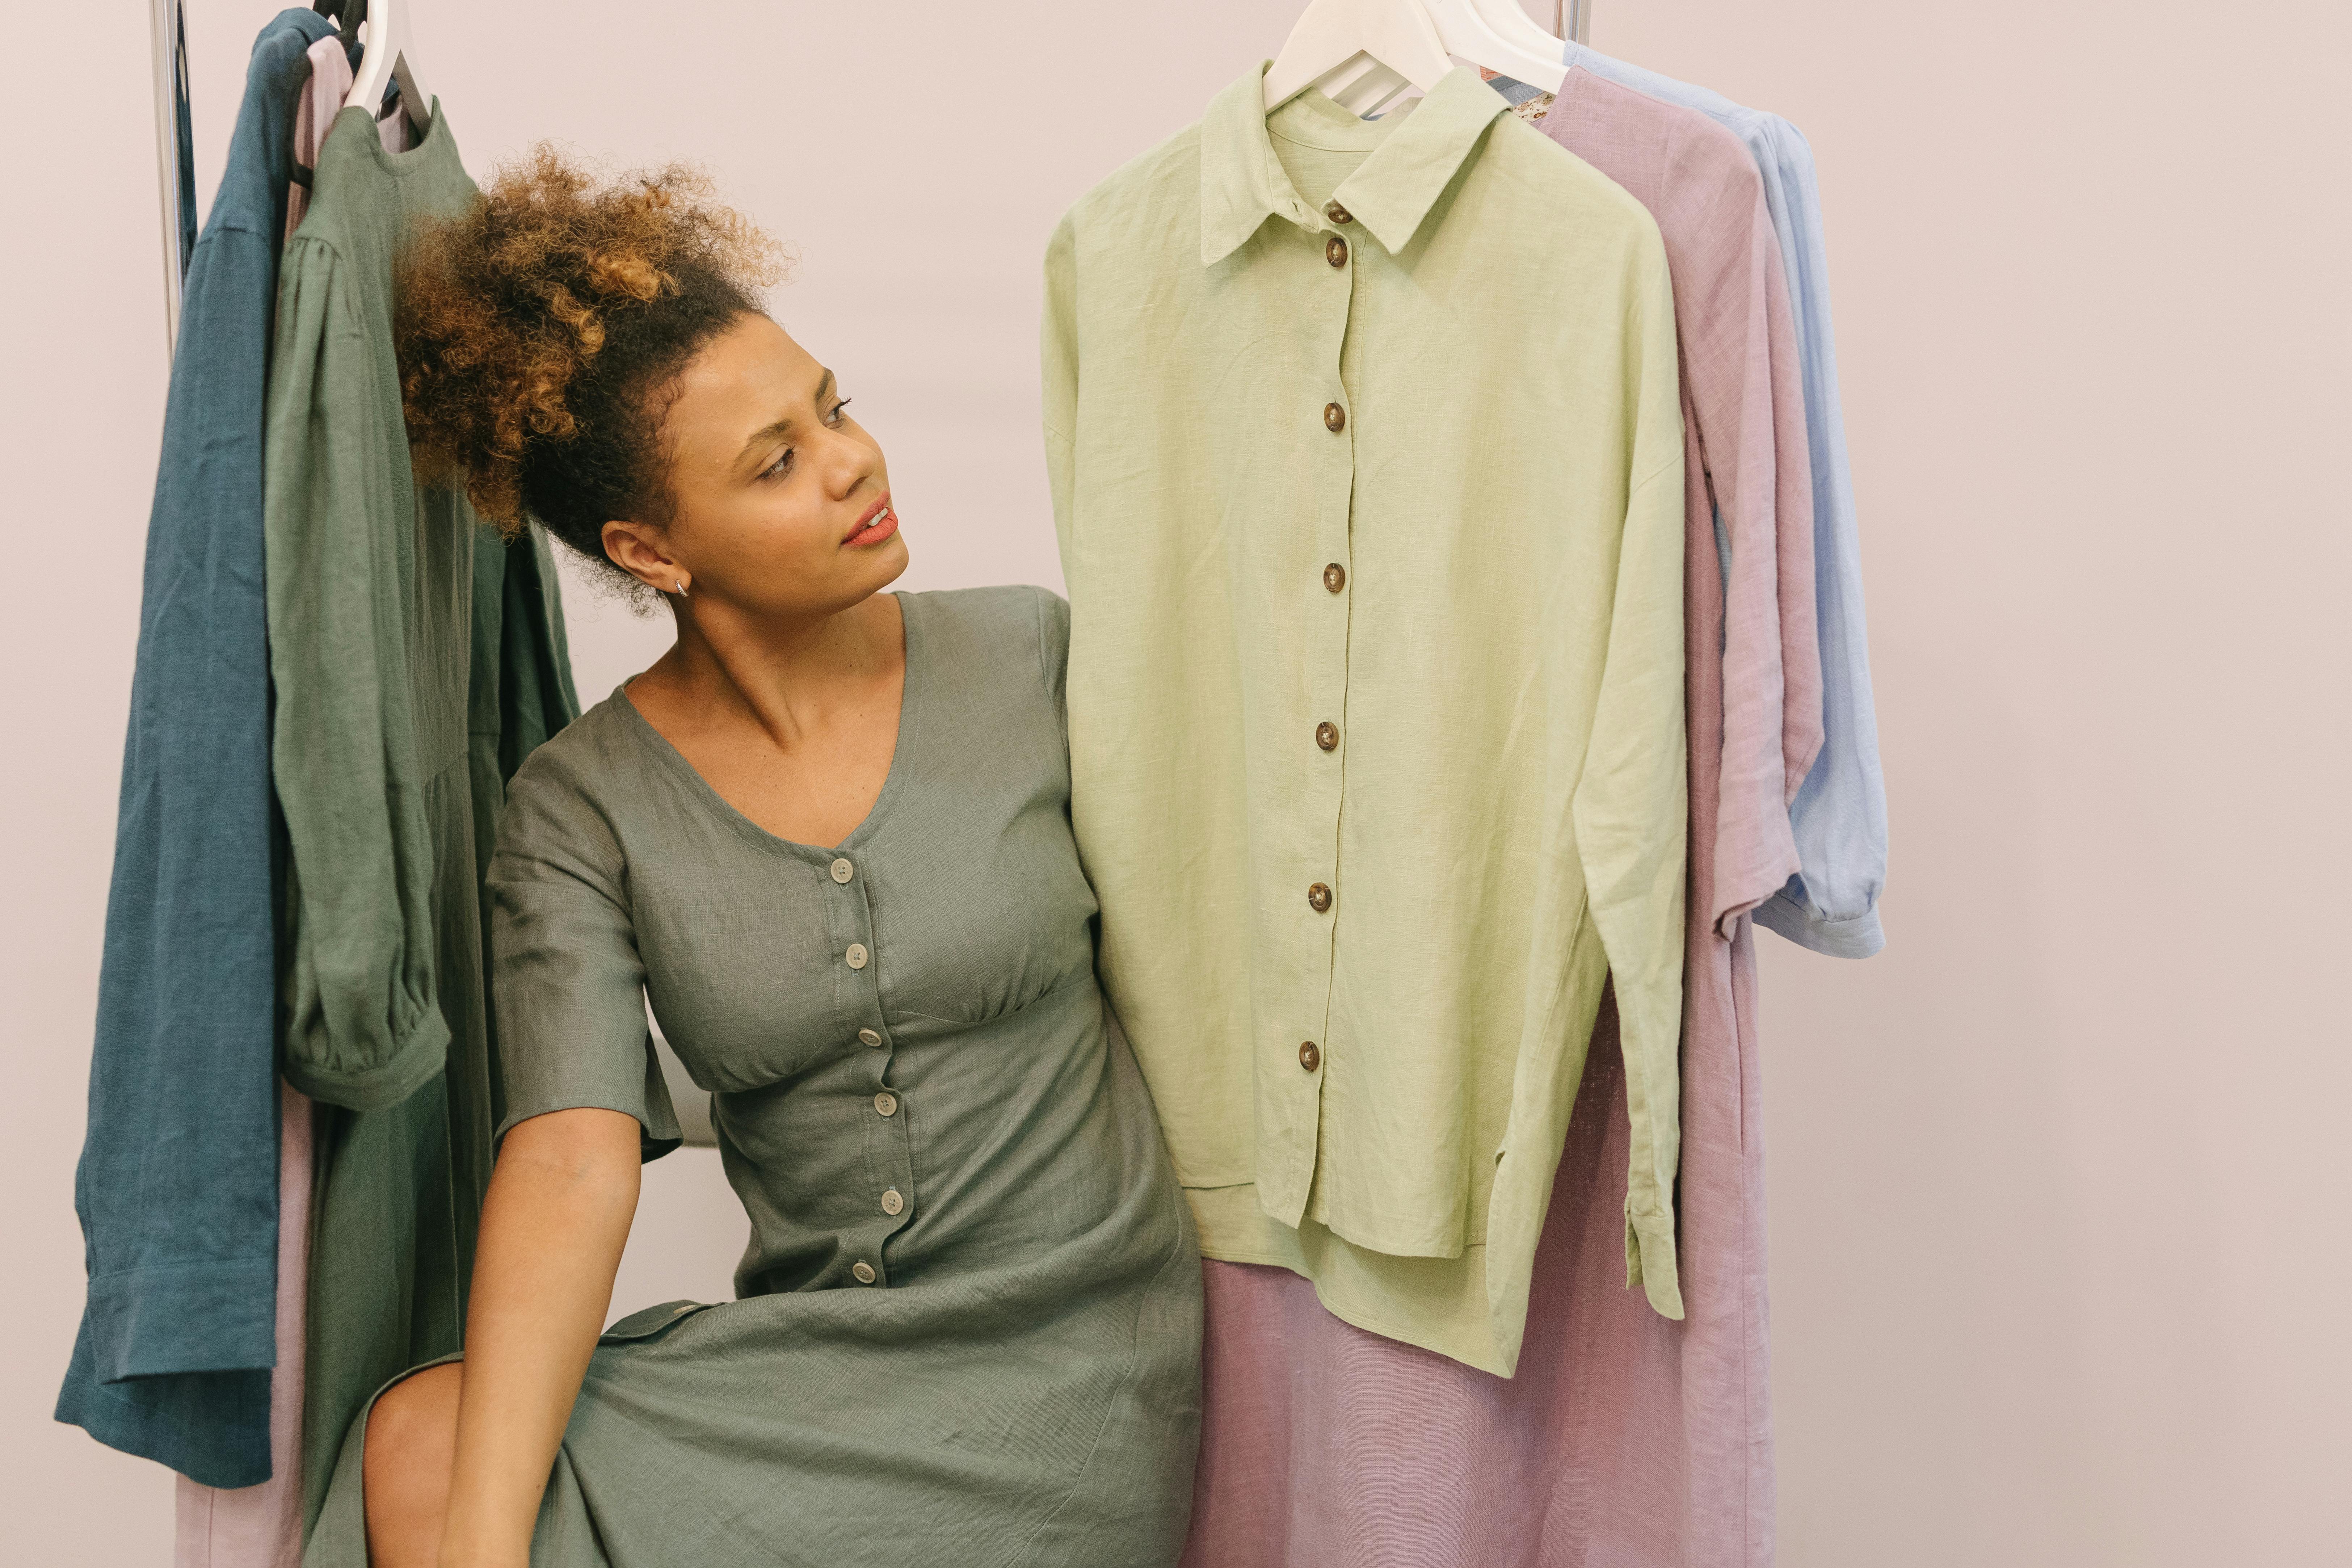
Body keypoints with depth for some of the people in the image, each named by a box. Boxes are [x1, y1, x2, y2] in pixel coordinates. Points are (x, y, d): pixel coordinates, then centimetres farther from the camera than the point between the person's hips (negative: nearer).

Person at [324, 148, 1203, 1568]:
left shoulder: (1031, 659, -2)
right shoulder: (584, 810, -3)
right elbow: (572, 1160, -14)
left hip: (1077, 1349, -2)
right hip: (811, 1361, 2)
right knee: (426, 1449, -23)